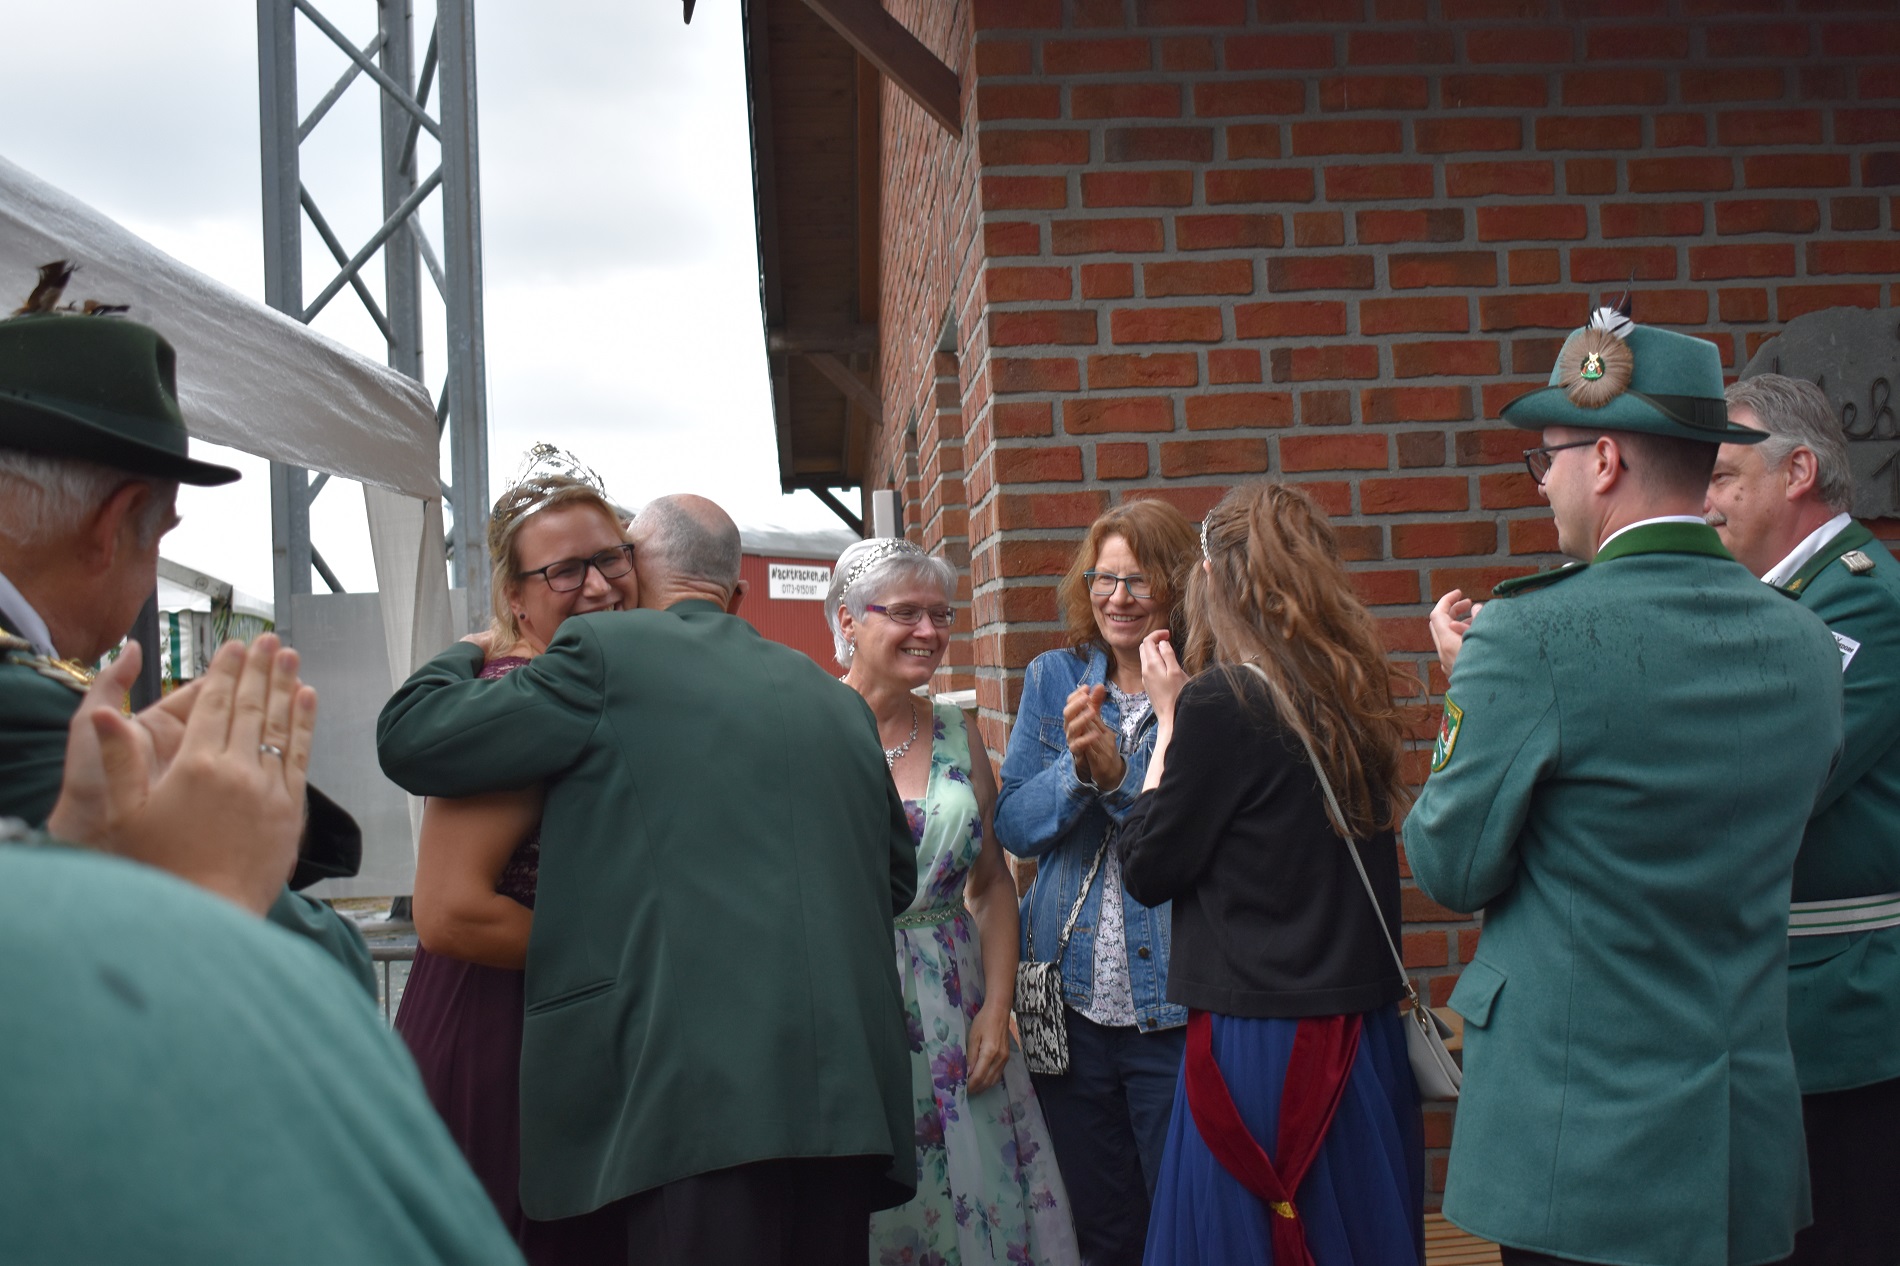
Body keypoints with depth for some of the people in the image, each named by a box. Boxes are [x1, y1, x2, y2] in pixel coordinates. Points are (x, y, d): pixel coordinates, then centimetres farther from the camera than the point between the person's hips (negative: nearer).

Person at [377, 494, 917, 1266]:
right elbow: (897, 876, 30)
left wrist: (466, 654, 25)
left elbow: (410, 736, 6)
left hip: (705, 1104, -6)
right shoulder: (838, 702, 19)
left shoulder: (608, 653, 2)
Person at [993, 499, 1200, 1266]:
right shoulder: (1055, 680, 7)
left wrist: (1117, 773, -22)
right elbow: (1013, 827, 1)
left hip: (1177, 1010, -3)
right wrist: (1078, 769, -16)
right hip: (1071, 1008, 3)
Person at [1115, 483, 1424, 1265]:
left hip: (1264, 1046, -7)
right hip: (1365, 1031, 7)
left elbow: (1146, 870, -7)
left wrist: (1168, 718, 1)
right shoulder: (1352, 693, 6)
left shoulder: (1222, 702, -14)